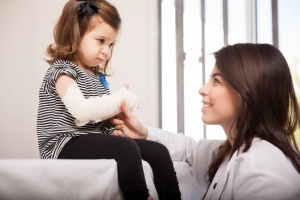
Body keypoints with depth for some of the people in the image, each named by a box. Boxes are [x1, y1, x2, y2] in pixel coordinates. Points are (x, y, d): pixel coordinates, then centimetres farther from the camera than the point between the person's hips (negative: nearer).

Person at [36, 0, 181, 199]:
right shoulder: (62, 71, -9)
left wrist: (113, 130, -2)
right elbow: (82, 111, -26)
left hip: (95, 141, 9)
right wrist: (122, 99, -19)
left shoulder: (98, 75, 17)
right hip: (67, 144, -8)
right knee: (126, 148, -33)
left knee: (158, 151, -5)